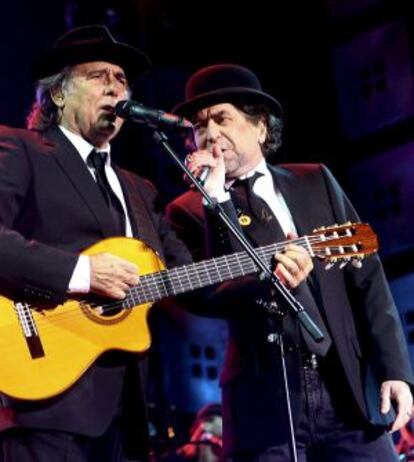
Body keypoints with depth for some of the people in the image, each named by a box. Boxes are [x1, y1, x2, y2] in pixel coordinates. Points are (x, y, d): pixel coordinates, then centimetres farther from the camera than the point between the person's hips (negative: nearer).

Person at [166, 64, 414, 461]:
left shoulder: (315, 182, 14)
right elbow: (202, 297, -10)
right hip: (264, 399, -2)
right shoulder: (190, 210, 5)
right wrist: (216, 200, -19)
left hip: (350, 388, 3)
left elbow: (366, 277, 11)